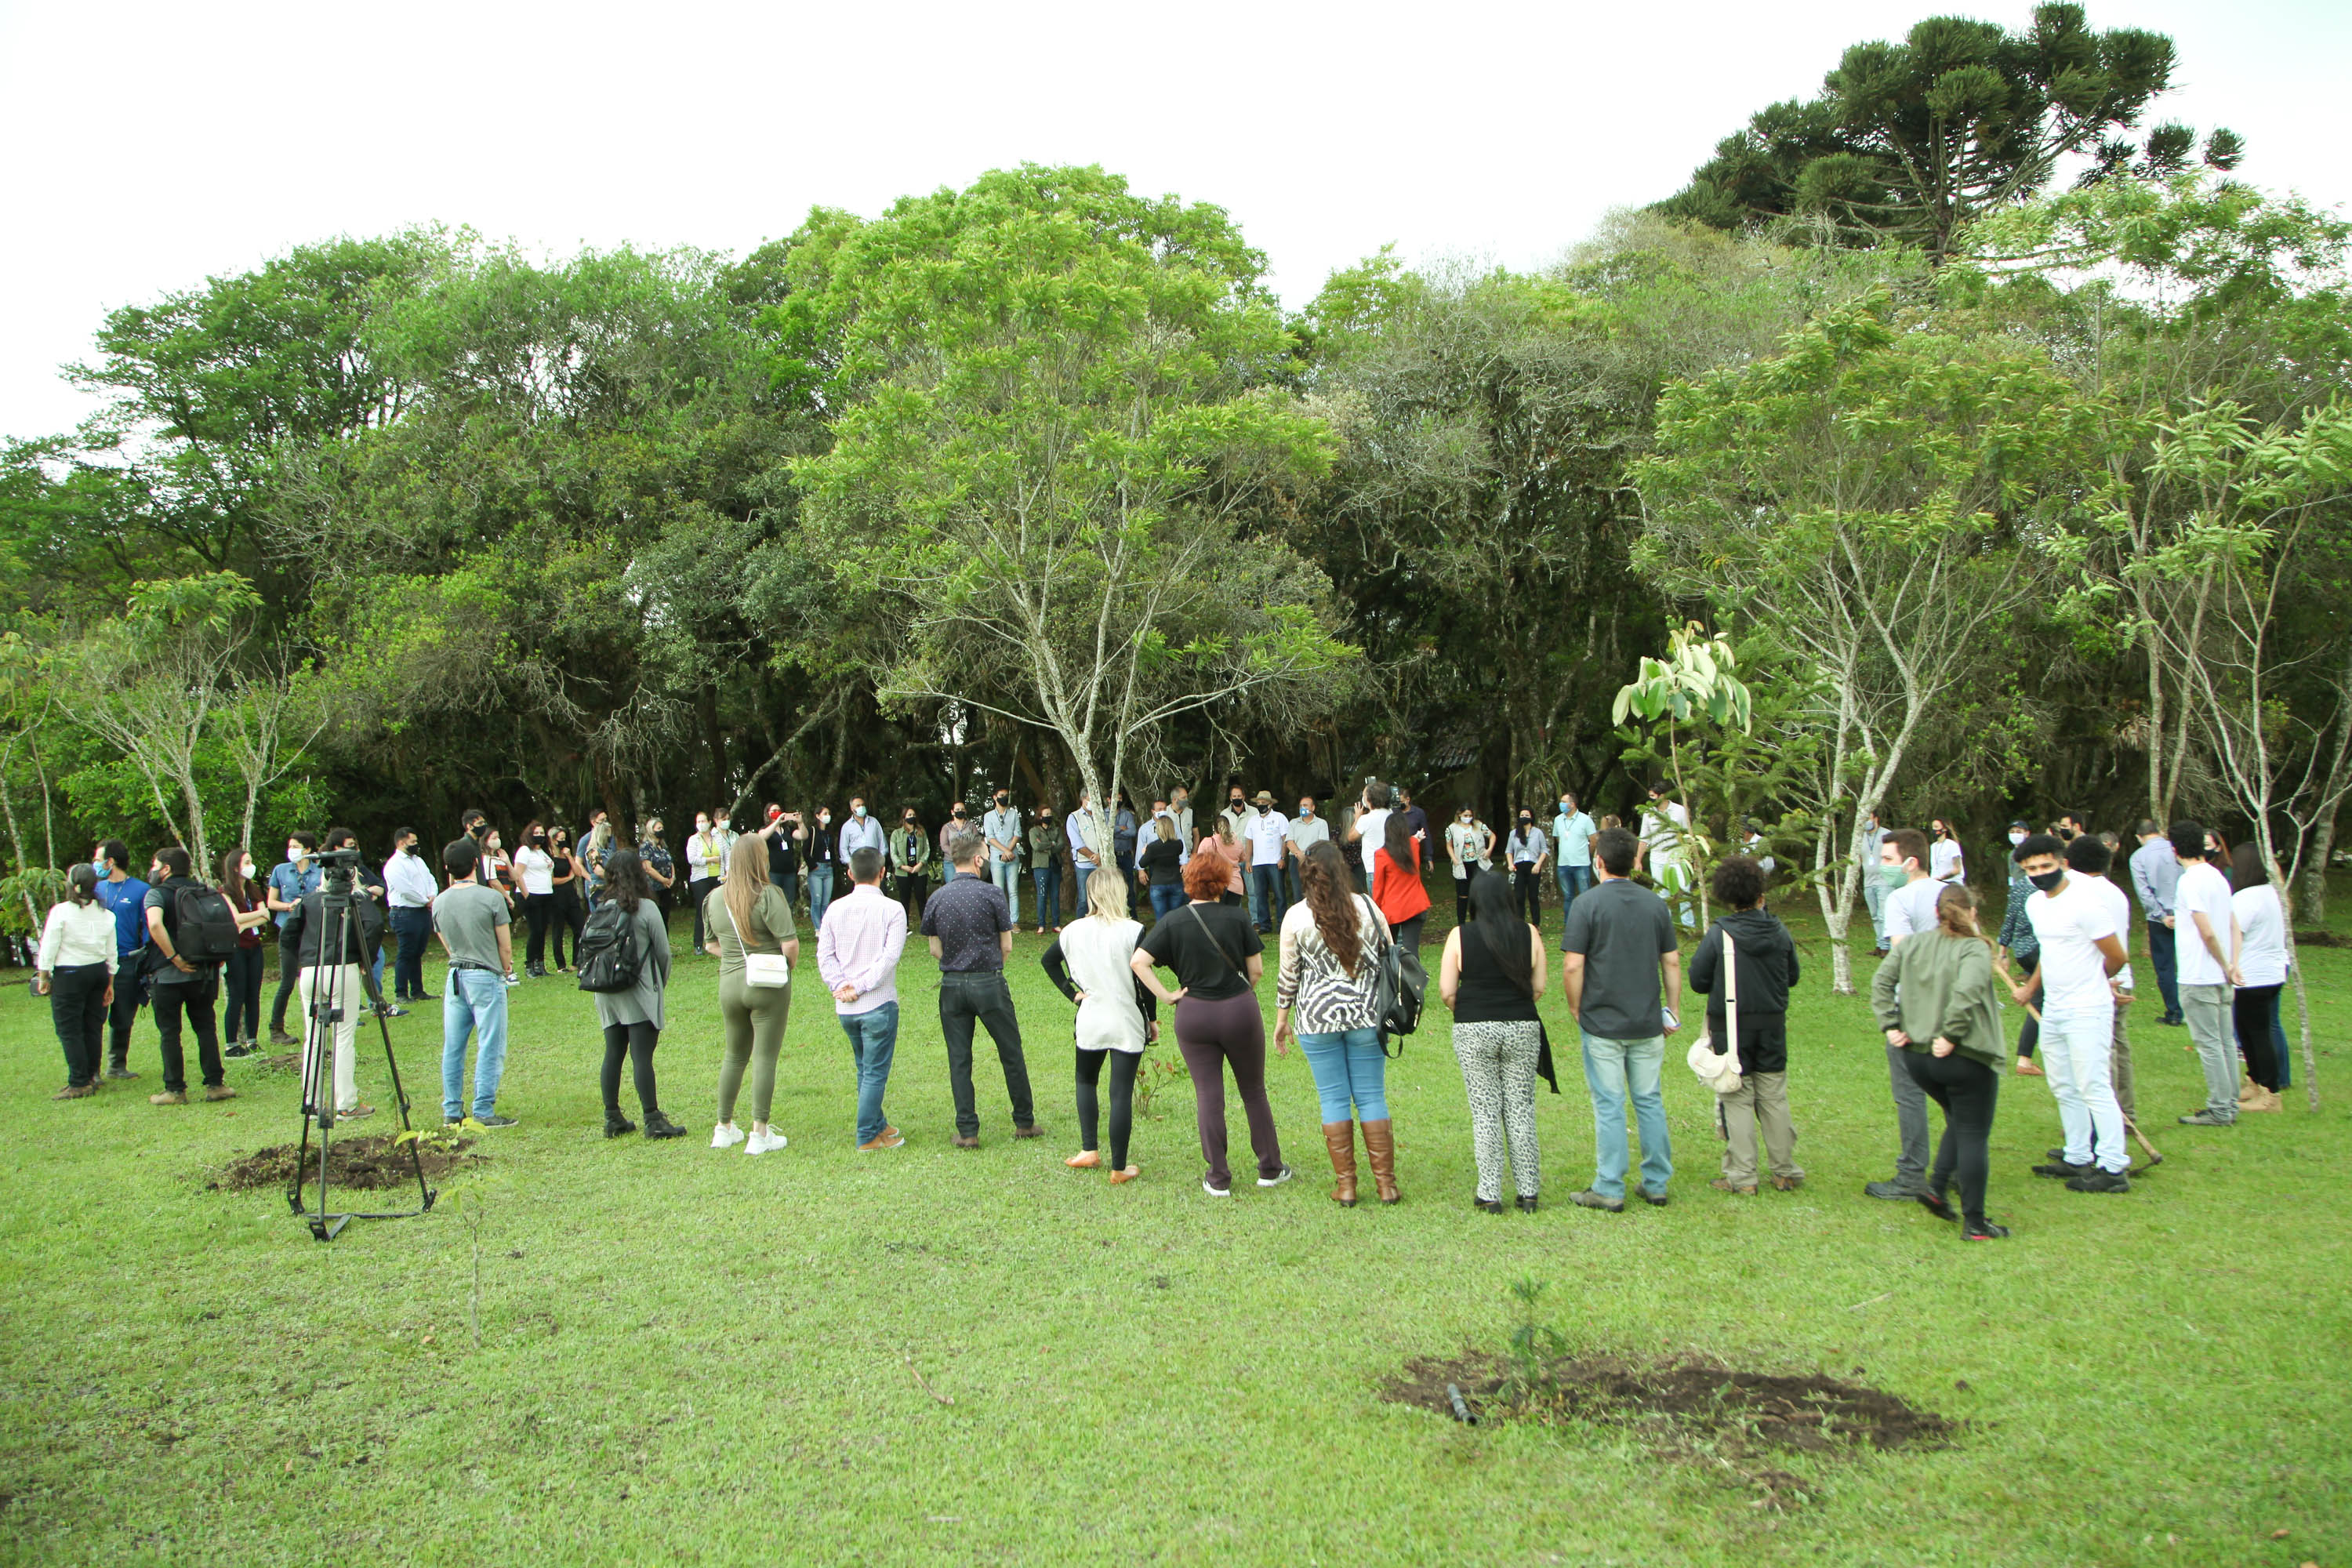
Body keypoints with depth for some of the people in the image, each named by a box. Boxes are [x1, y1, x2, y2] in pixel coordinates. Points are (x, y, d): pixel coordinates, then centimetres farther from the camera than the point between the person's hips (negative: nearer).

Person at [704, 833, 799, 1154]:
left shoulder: (715, 897, 4)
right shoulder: (768, 895, -15)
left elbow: (712, 945, 13)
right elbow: (790, 944, -18)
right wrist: (787, 968, 0)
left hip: (729, 983, 6)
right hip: (768, 985, -5)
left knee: (734, 1055, 19)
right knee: (765, 1058, 2)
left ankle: (724, 1128, 27)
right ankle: (760, 1133, 5)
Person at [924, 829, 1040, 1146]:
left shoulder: (937, 898, 2)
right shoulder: (992, 893, -8)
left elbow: (935, 949, 6)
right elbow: (1007, 946, -3)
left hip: (951, 985, 3)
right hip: (989, 983, -3)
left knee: (959, 1059, 8)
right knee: (1011, 1054, 10)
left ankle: (967, 1131, 8)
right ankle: (1025, 1122, 19)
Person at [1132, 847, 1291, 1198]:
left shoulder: (1173, 922, -4)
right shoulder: (1237, 916, -6)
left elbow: (1139, 961, -12)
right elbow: (1256, 968, -4)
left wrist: (1166, 995, -6)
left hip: (1193, 1015, 0)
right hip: (1241, 1011, 0)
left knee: (1208, 1095, 7)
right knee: (1253, 1091, 14)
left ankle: (1218, 1179, 11)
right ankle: (1270, 1169, 23)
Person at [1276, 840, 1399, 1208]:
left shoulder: (1296, 915, -5)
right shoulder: (1367, 907, -1)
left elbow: (1287, 973, 0)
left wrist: (1281, 1018, 11)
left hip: (1318, 1018, -1)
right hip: (1367, 1015, 1)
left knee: (1333, 1099, 6)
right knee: (1372, 1097, 7)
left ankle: (1345, 1185, 10)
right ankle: (1386, 1183, 11)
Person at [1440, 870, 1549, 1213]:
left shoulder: (1460, 936, -6)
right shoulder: (1529, 934, -1)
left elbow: (1447, 991, -5)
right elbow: (1539, 988, 3)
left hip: (1474, 1031, -1)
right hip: (1522, 1028, 2)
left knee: (1485, 1111, 5)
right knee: (1521, 1109, 9)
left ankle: (1490, 1194, 8)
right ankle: (1528, 1192, 14)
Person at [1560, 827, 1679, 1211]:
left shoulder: (1588, 904, -11)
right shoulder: (1656, 904, 4)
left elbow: (1573, 966, -15)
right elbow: (1672, 962, 6)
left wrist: (1576, 1008, 0)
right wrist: (1674, 1011, 15)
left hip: (1602, 1024, -4)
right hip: (1648, 1024, 4)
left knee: (1609, 1106, 1)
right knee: (1650, 1102, 13)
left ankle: (1610, 1190, 7)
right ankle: (1656, 1184, 20)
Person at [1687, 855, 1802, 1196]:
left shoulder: (1719, 934, -14)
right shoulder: (1780, 933, -3)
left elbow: (1698, 981, -9)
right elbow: (1792, 977, 9)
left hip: (1731, 1026, -3)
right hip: (1773, 1026, 3)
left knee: (1737, 1100, 3)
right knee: (1775, 1098, 13)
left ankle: (1741, 1177, 4)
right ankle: (1785, 1172, 21)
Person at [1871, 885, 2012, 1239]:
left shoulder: (1913, 944, 6)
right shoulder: (1975, 949, -11)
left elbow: (1881, 981, 1)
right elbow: (1967, 993, -27)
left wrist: (1890, 1026, 0)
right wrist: (1951, 1036, -20)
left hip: (1916, 1055, 6)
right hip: (1965, 1058, -6)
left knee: (1960, 1123, 25)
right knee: (1973, 1136, 4)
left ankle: (1936, 1186, 11)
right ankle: (1974, 1223, 7)